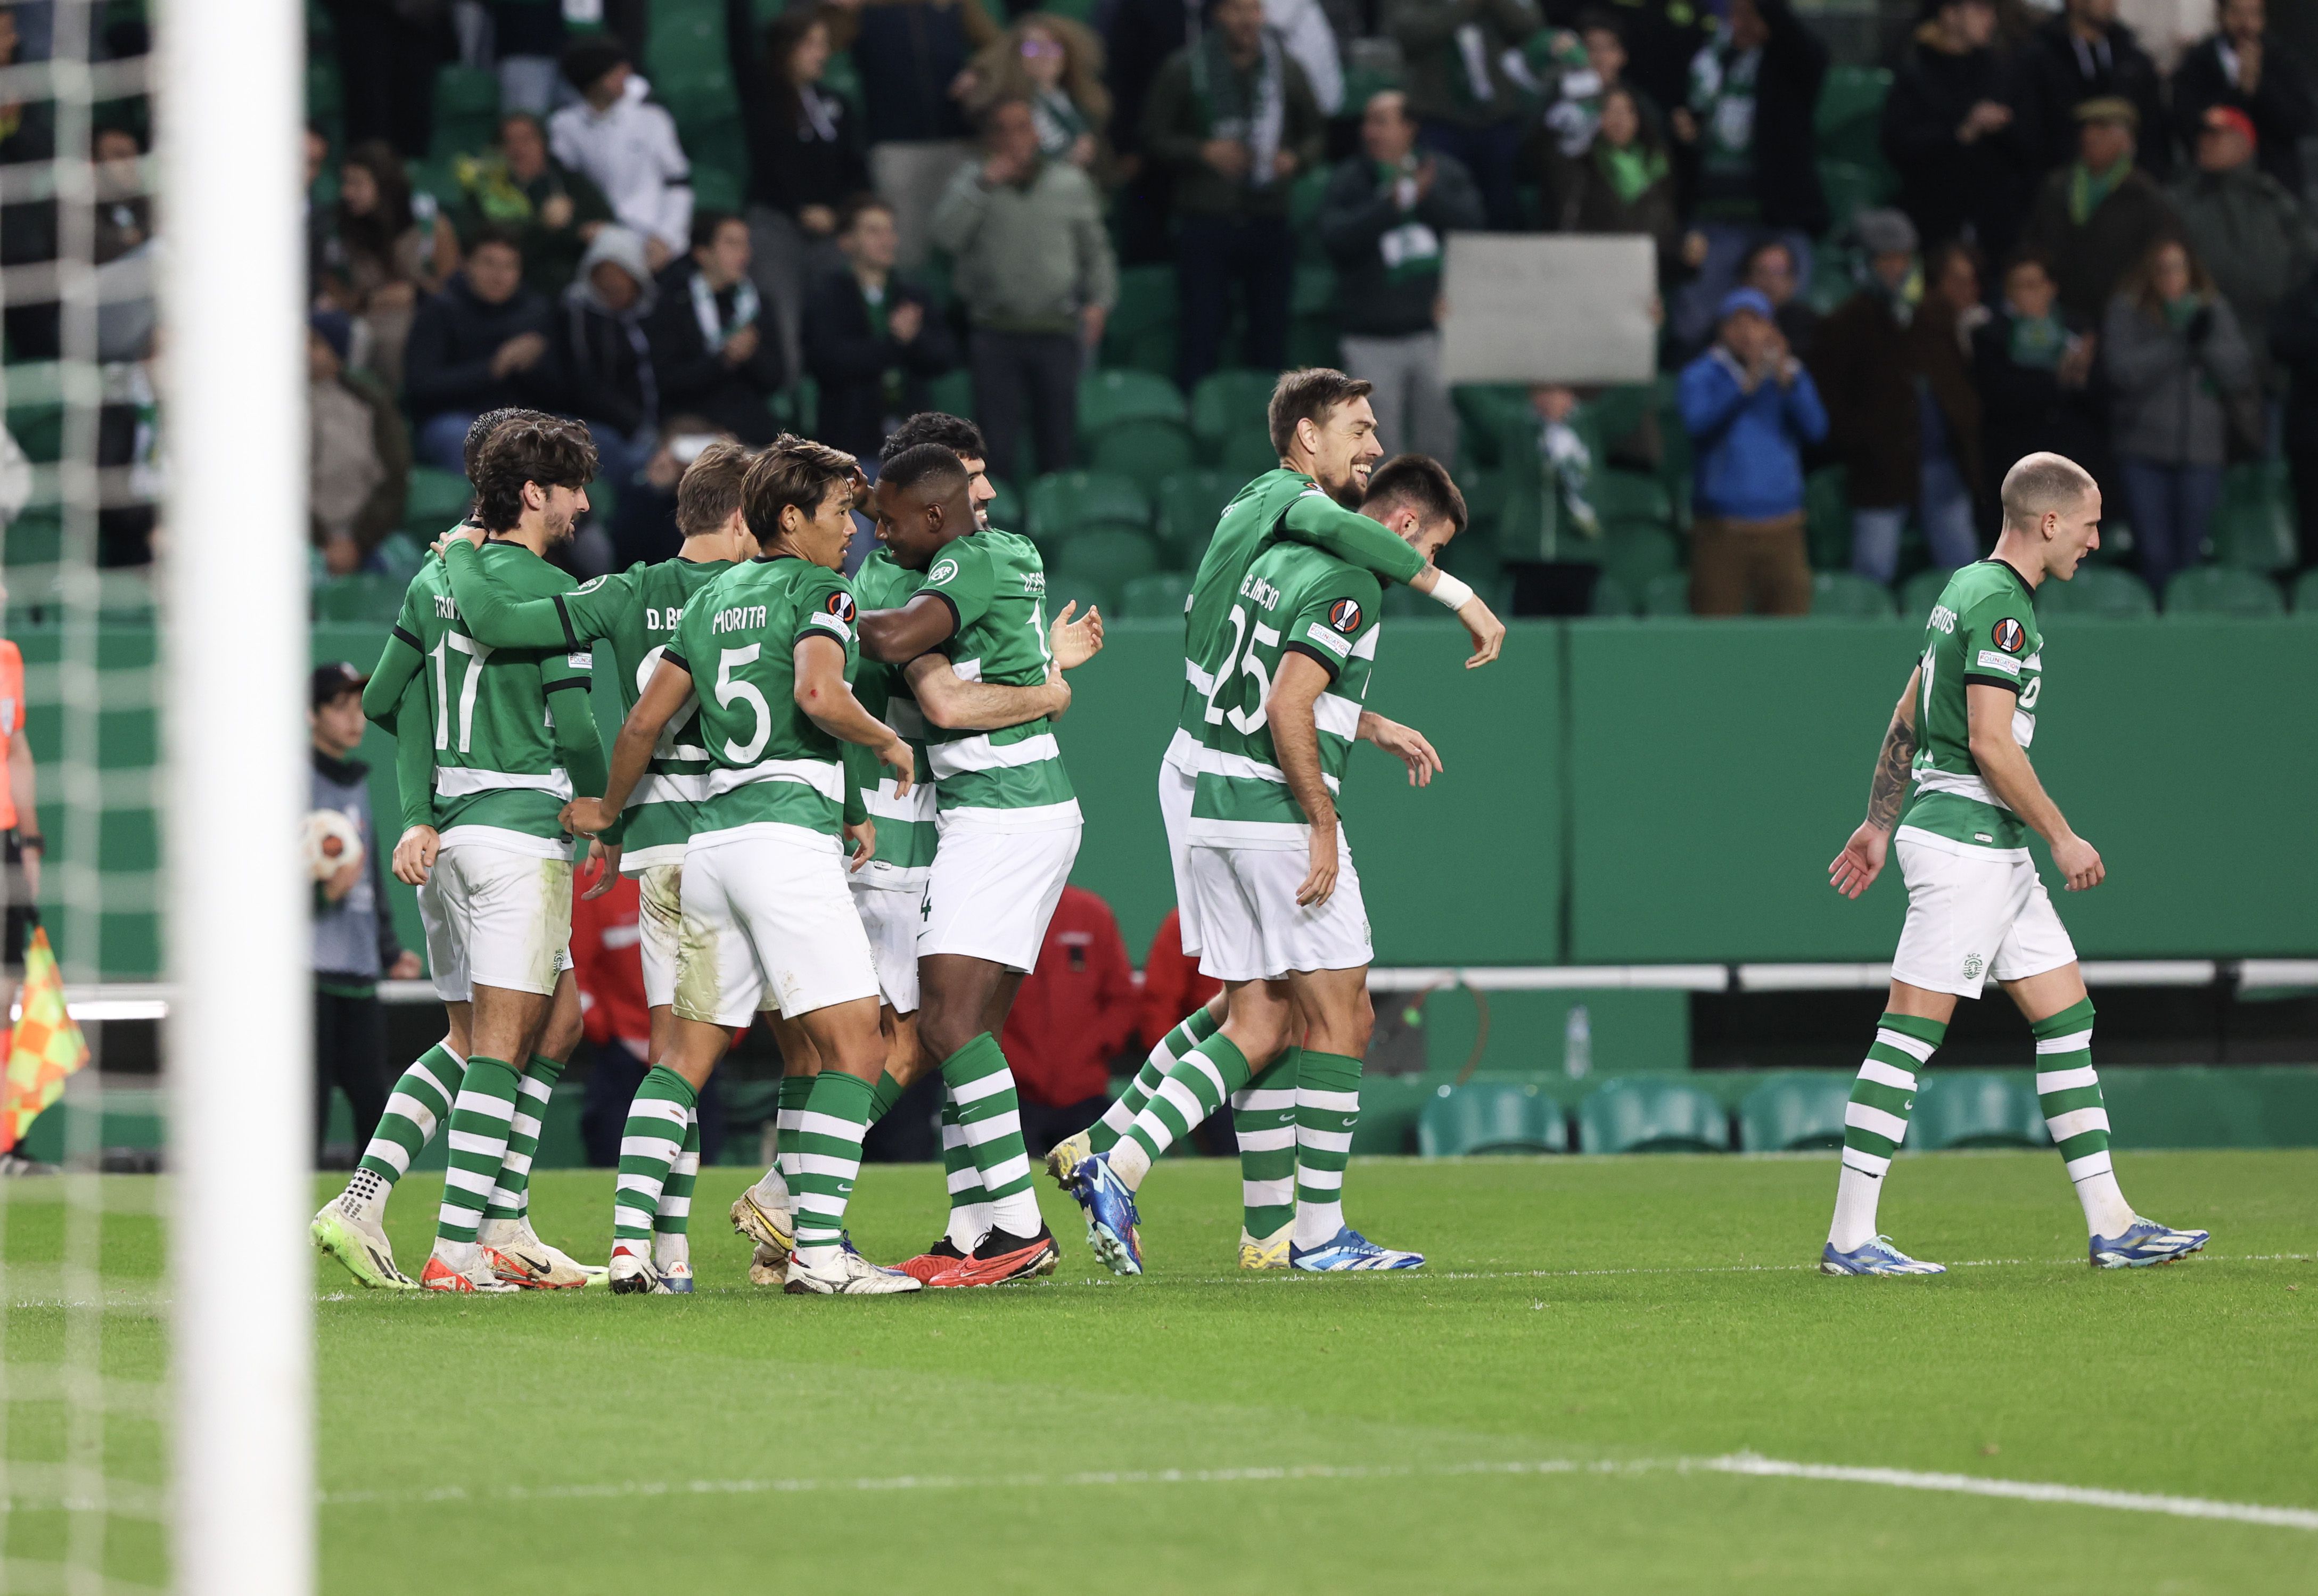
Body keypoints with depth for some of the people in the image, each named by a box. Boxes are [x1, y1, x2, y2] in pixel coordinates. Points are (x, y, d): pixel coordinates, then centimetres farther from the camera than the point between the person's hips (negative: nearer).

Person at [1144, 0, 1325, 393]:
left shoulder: (1285, 69, 9)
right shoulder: (1185, 69, 1)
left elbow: (1316, 135, 16)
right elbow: (1155, 138, 2)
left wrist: (1296, 159, -6)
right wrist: (1203, 152, -15)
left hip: (1269, 223, 3)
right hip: (1206, 223, -3)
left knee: (1271, 334, 6)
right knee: (1203, 330, -3)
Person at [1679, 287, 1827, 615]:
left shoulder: (1792, 375, 11)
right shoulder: (1700, 376, 4)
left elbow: (1815, 428, -4)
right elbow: (1698, 422, -15)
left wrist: (1786, 380, -18)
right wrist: (1747, 384, -25)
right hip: (1721, 531, -2)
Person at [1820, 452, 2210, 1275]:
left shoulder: (1968, 588, 16)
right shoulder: (2001, 605, -15)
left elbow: (1909, 714, 21)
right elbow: (1991, 743, -20)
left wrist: (1878, 823, 25)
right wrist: (2064, 838, -13)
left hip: (1995, 852, 11)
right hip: (1965, 841, -11)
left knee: (2068, 1017, 9)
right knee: (1910, 1031, -8)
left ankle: (2111, 1225, 10)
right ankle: (1850, 1237, -7)